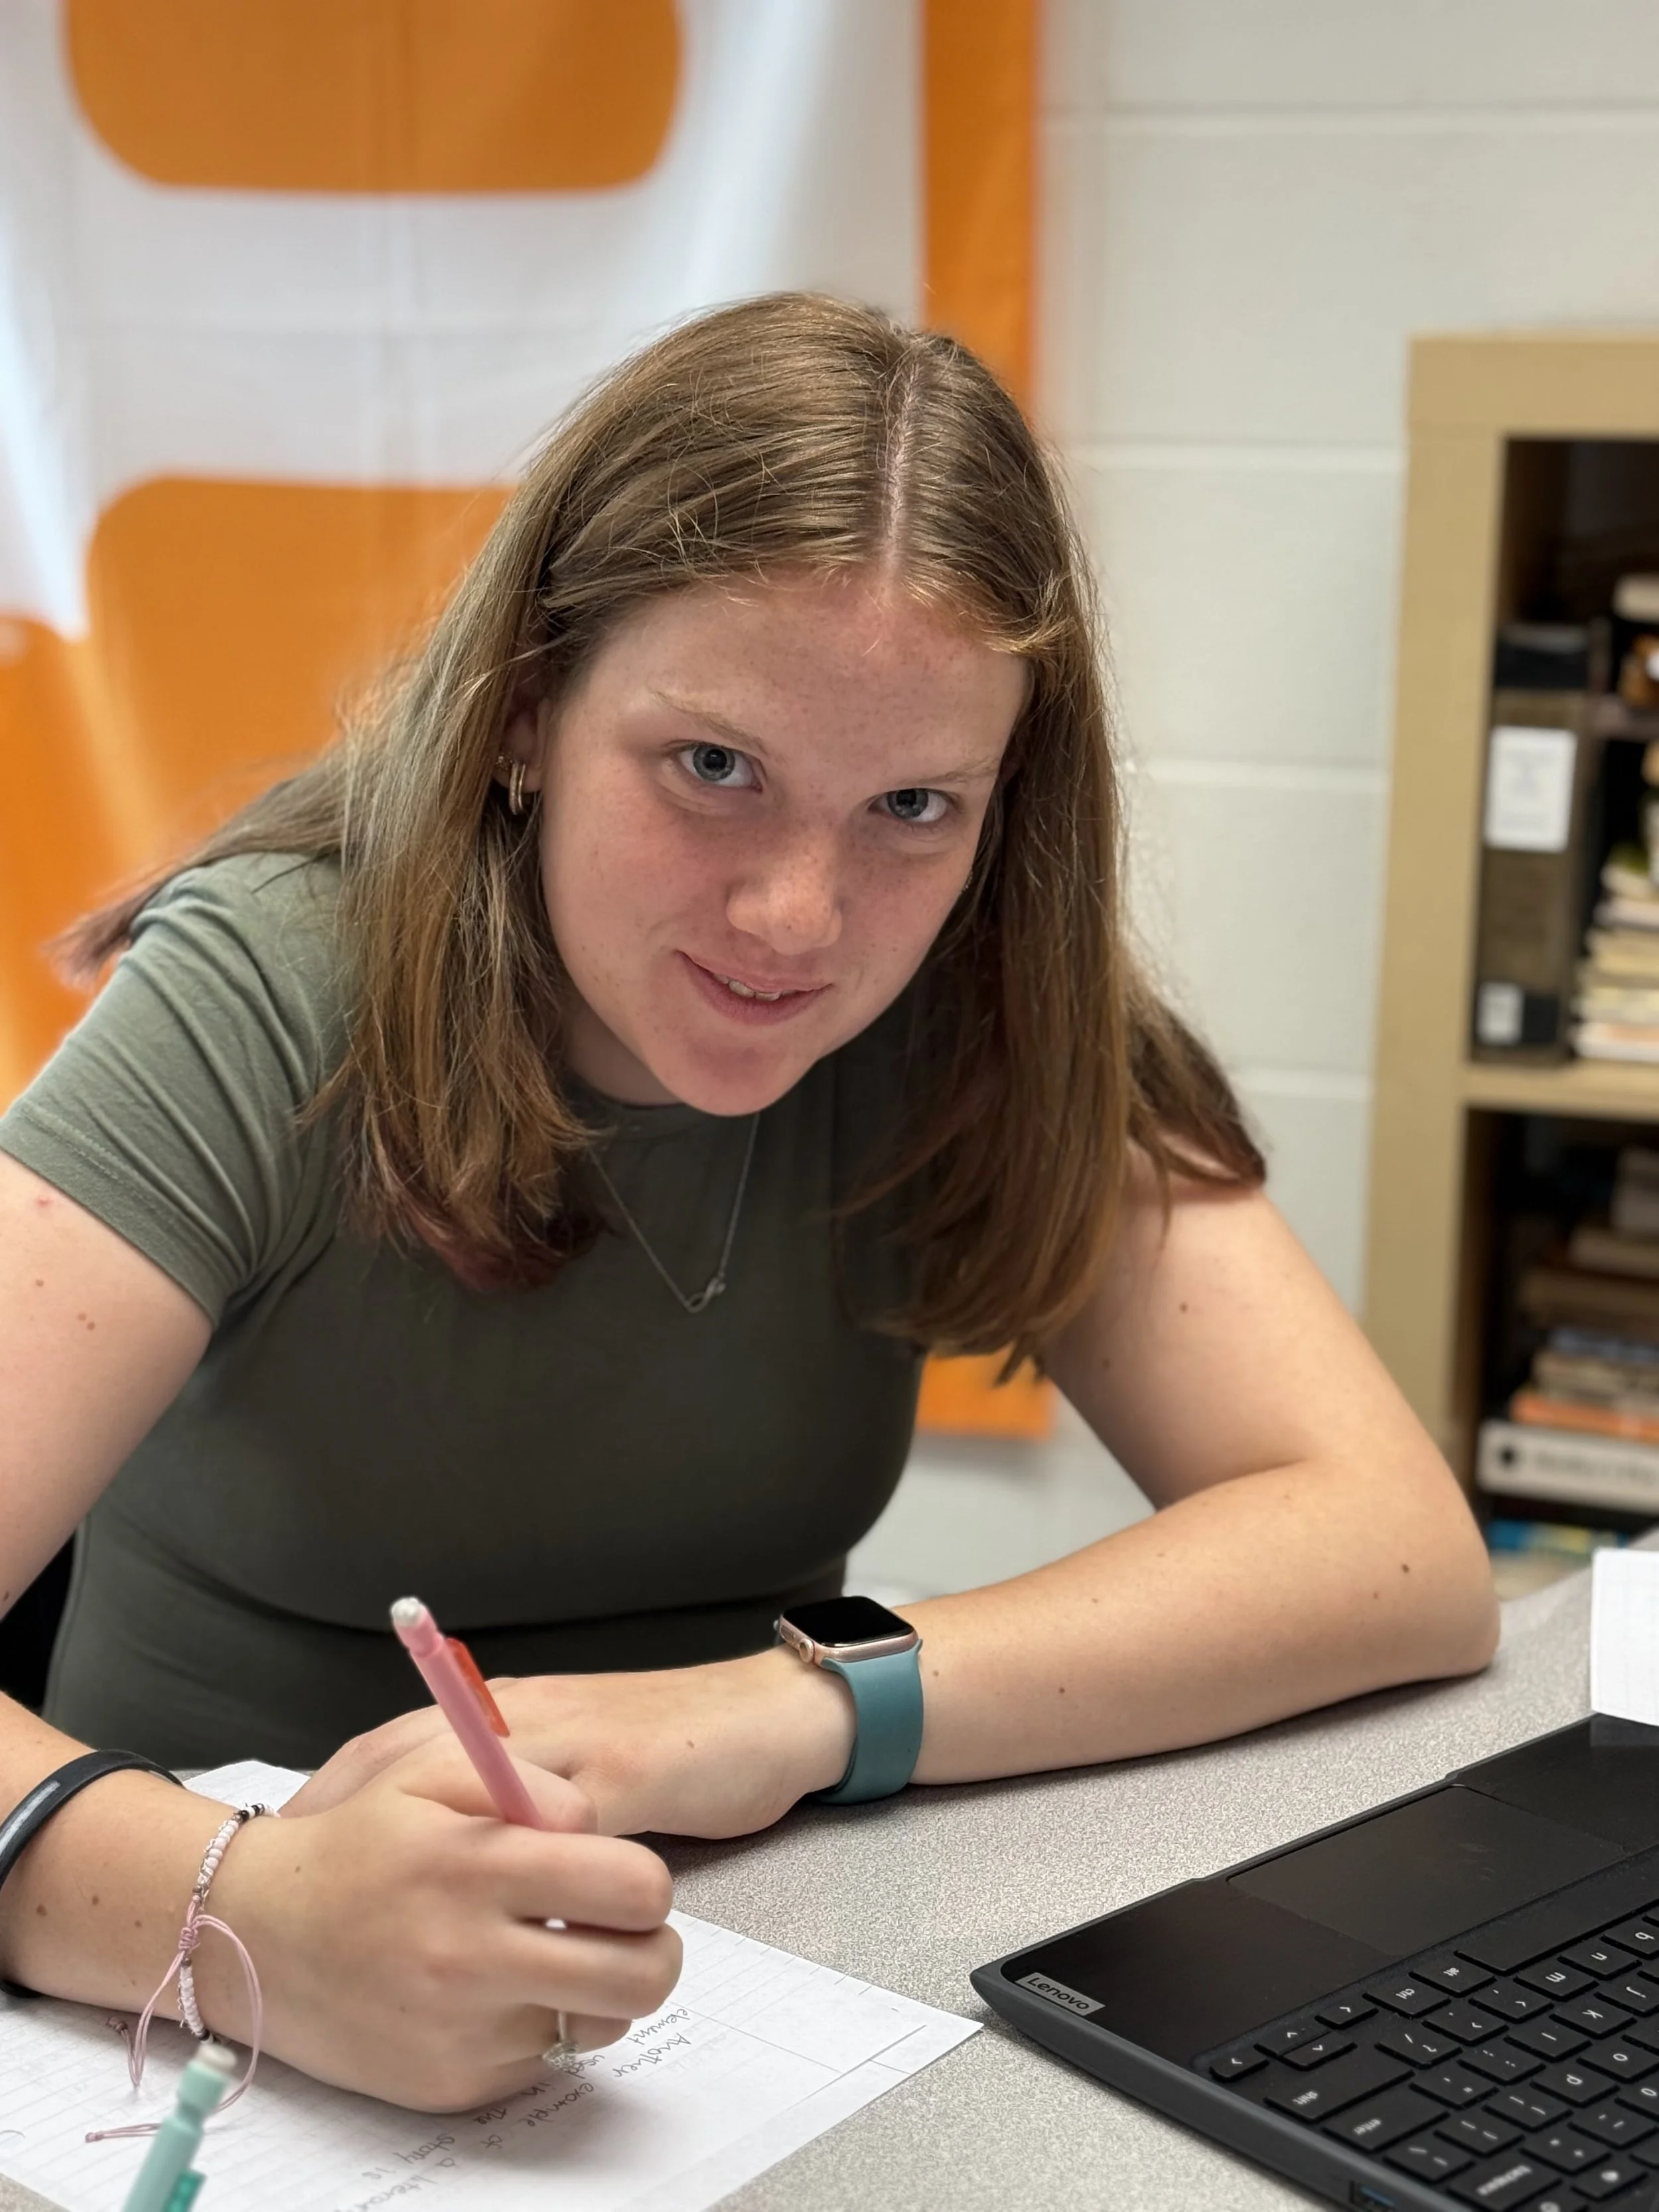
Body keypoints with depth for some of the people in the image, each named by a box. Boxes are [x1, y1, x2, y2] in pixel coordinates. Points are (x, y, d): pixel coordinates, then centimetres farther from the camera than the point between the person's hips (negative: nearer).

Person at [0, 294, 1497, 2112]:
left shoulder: (979, 1030, -7)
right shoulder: (276, 1006, -17)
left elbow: (1403, 1552, -15)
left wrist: (790, 1704, -26)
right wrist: (242, 1913, -45)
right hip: (235, 2052, -1)